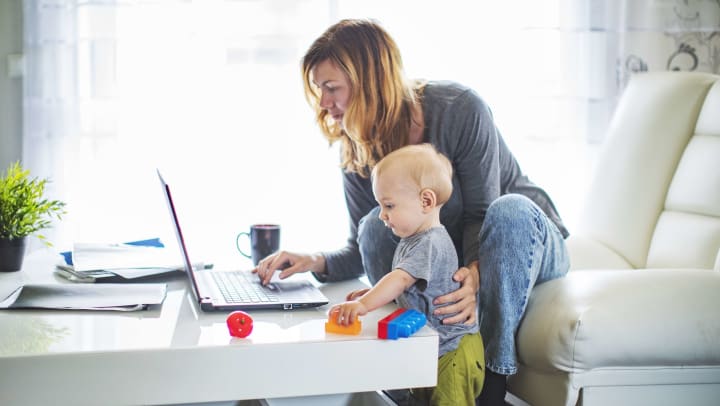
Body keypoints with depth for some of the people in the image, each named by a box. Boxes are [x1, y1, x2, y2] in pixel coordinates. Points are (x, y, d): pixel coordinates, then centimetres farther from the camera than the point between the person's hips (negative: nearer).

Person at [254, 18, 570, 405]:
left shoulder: (459, 109, -24)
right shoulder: (356, 153, -9)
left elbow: (482, 214, -24)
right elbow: (362, 251, -5)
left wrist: (474, 275, -44)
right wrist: (316, 262, -27)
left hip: (525, 236, -3)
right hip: (448, 255, 4)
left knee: (509, 212, -38)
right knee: (376, 223, -24)